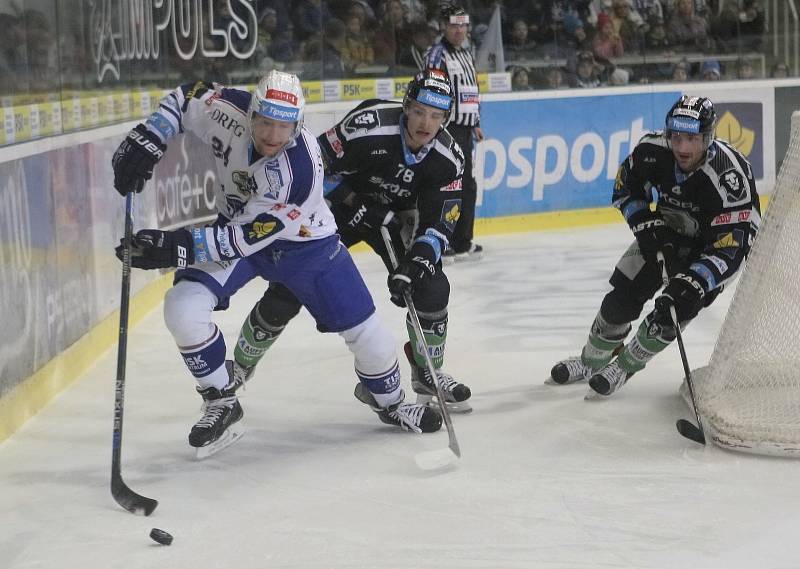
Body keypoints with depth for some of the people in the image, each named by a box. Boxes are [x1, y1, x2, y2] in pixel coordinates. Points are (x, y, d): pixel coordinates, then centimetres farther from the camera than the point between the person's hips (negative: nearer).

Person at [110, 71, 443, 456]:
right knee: (182, 308, -20)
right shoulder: (228, 110, -26)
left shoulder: (299, 169, -38)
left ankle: (387, 398, 35)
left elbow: (247, 237, -36)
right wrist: (146, 140, -17)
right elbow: (187, 96, -3)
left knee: (362, 328, 0)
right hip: (236, 225, 3)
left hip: (304, 243, -3)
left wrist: (177, 247, -43)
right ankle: (221, 400, 3)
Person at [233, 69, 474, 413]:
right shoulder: (368, 126, -32)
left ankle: (428, 374, 10)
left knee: (432, 287, -14)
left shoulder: (448, 158, -20)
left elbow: (439, 223, -17)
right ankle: (241, 363, 16)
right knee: (286, 294, -9)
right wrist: (356, 203, -25)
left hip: (394, 216, 3)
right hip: (340, 207, -3)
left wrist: (419, 259, -33)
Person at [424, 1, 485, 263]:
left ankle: (462, 242, 21)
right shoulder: (437, 53, -9)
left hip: (465, 128, 9)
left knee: (467, 185, 12)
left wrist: (476, 124, 23)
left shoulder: (467, 54, 18)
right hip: (447, 126, -9)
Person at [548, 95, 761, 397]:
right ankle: (591, 360, 23)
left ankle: (626, 365, 8)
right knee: (623, 293, -1)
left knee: (676, 307, -16)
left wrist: (694, 282, -46)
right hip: (669, 229, 4)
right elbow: (626, 185, -3)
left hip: (715, 242, -4)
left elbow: (729, 248, -37)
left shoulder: (729, 175, -38)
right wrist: (644, 223, -16)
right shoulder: (653, 149, -25)